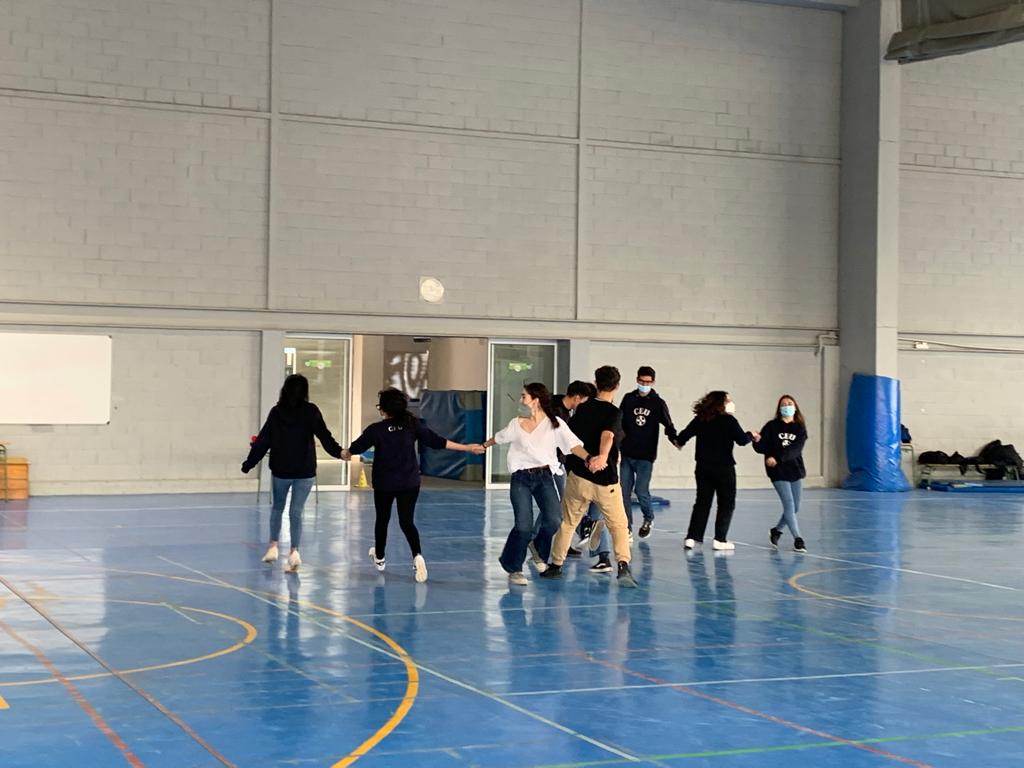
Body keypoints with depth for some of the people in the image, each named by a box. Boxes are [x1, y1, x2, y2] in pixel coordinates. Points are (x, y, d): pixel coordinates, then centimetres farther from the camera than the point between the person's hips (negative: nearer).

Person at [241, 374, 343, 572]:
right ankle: (294, 551, -9)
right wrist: (338, 452, -15)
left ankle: (273, 546, 17)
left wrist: (248, 464, 6)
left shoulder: (276, 412, -2)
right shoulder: (310, 411, -6)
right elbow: (324, 435, -16)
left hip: (280, 470, 1)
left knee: (277, 508, 20)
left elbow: (263, 441, 0)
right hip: (305, 471, -1)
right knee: (296, 511, 3)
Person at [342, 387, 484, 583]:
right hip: (409, 482, 2)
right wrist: (467, 448, 0)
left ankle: (379, 558, 36)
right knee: (407, 522, 5)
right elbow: (436, 441, -6)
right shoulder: (413, 424, -6)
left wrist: (345, 453, 25)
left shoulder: (376, 430, -12)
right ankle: (417, 556, -21)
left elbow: (356, 447, 1)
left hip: (383, 484, -1)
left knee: (382, 520, 18)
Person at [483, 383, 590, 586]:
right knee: (523, 526, -12)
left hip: (544, 476, 0)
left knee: (554, 521, -15)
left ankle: (539, 550, 19)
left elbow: (573, 445, -16)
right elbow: (499, 438, 22)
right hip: (521, 478, 0)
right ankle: (513, 568, 9)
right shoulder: (517, 424, 3)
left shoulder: (555, 424, -4)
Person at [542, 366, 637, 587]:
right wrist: (603, 456, -50)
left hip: (578, 476, 4)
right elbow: (607, 435, -32)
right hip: (606, 480, -4)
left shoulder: (583, 408, 5)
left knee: (567, 523, 16)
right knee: (618, 525, 6)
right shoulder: (614, 413, -12)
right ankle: (623, 566, -10)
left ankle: (556, 565, 20)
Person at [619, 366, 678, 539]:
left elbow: (668, 425, 1)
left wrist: (675, 439, -17)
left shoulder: (658, 403, 0)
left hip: (646, 455, -2)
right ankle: (626, 527, 14)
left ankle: (649, 519, 21)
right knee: (625, 491, 2)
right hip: (627, 454, 2)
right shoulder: (628, 399, 5)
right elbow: (619, 420, 11)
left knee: (641, 490, -7)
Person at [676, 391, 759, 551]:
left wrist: (680, 442, 23)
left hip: (703, 468, 5)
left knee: (702, 503, 12)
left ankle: (692, 538, 4)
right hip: (724, 468, -5)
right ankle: (720, 540, 1)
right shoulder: (729, 420, -11)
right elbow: (742, 440, -17)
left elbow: (683, 436, 0)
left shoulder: (699, 420, 2)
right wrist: (751, 435, 5)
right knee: (726, 504, 7)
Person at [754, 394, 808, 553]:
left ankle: (776, 530, 33)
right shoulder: (772, 427, -1)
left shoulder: (800, 428, 3)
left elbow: (796, 449, -12)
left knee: (795, 508, 10)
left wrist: (778, 458, -24)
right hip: (778, 472, -4)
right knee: (789, 504, -11)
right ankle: (797, 539, -5)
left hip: (795, 470, 4)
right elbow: (760, 447, -5)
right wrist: (757, 441, -29)